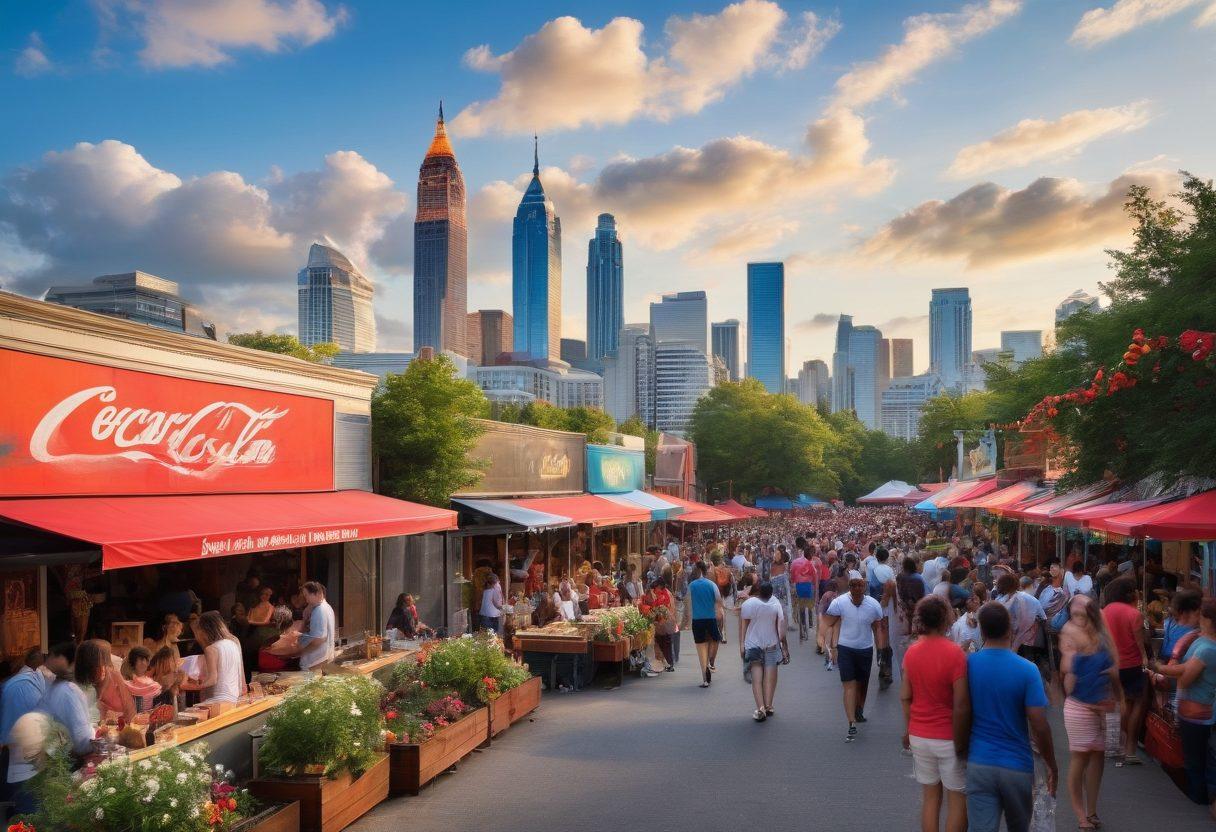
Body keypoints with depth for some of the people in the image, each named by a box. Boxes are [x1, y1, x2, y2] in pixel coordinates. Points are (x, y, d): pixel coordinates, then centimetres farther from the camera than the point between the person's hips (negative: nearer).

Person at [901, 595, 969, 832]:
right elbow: (961, 705, -19)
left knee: (930, 796, 15)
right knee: (958, 800, 9)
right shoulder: (954, 653, -19)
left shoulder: (911, 652, -2)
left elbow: (905, 697, 4)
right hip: (949, 738, -5)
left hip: (919, 736, 5)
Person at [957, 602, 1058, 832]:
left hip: (979, 764, 1)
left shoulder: (968, 665, -6)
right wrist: (1052, 765, 1)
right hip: (1017, 766, 0)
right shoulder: (1027, 670, -13)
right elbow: (1039, 726, -13)